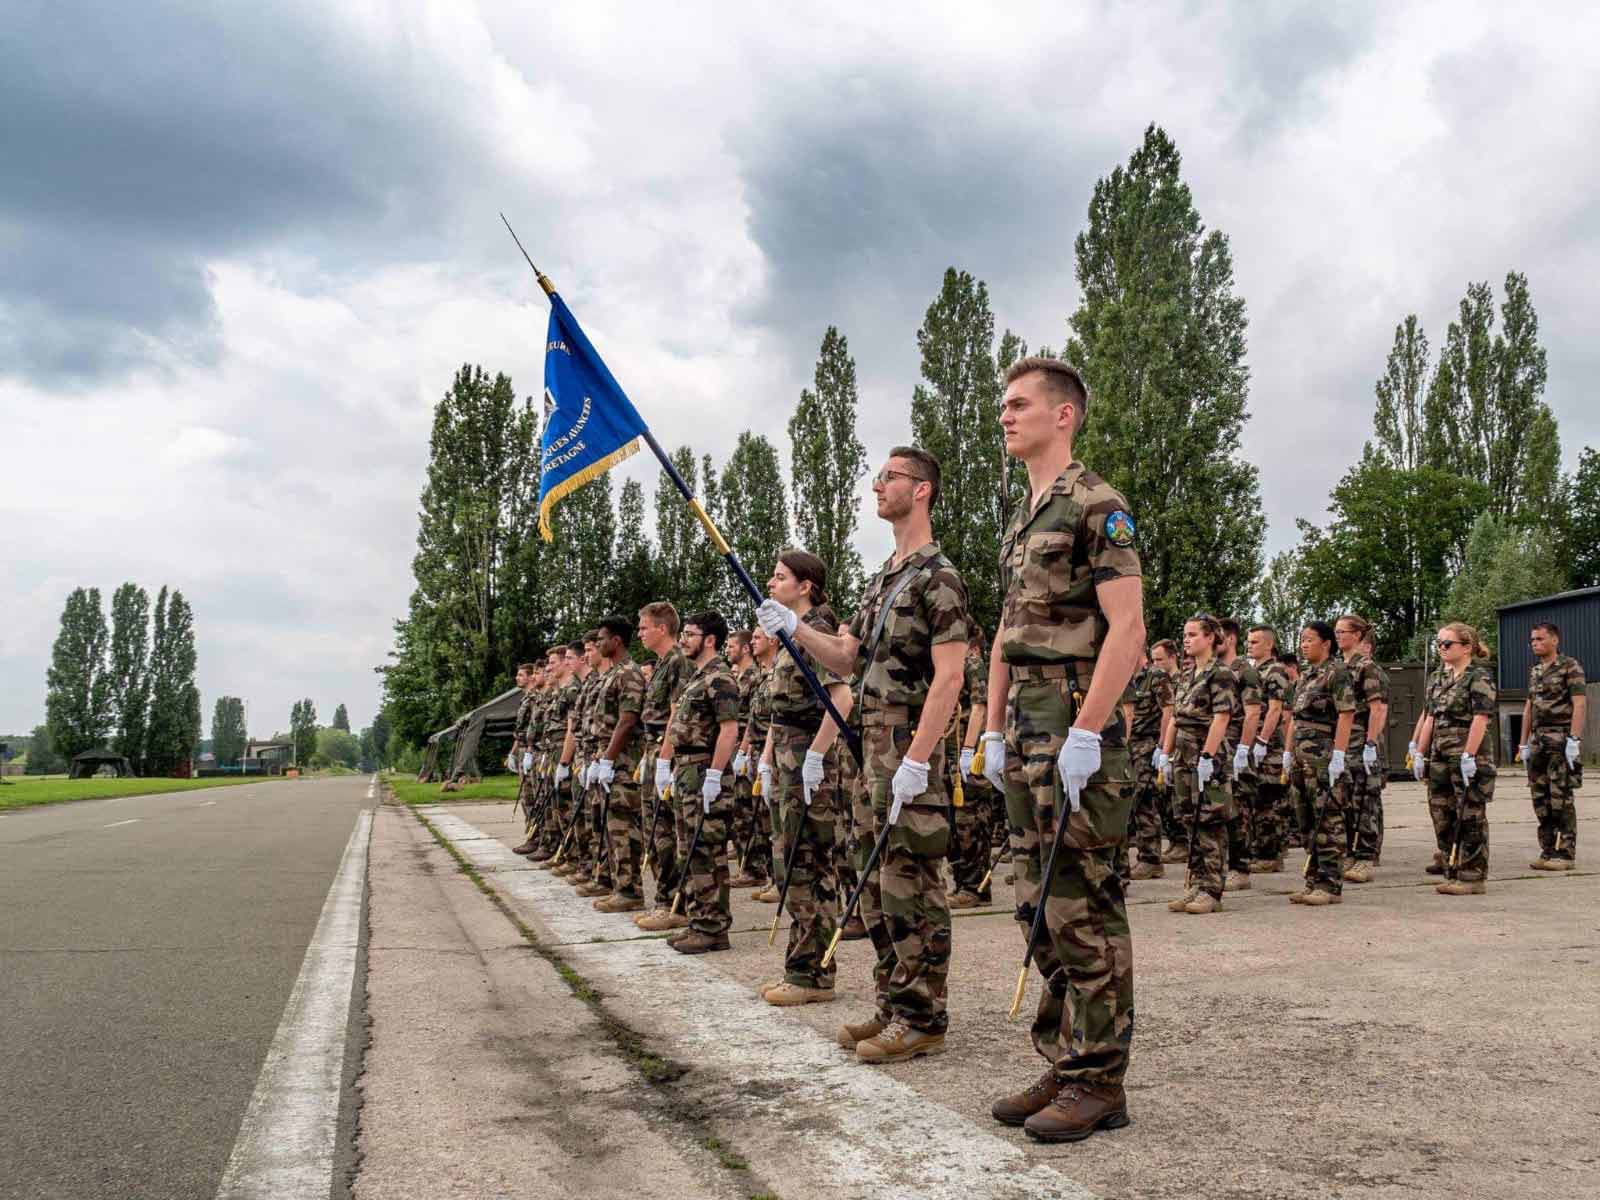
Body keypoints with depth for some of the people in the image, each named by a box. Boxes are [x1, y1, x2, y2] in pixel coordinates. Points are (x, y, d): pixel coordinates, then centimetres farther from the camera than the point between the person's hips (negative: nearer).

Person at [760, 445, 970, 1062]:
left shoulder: (938, 577, -10)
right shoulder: (881, 579, 19)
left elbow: (948, 676, -17)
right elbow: (846, 658, 20)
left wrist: (916, 760, -23)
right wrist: (794, 628, 3)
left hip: (912, 748, -9)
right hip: (875, 748, 9)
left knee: (911, 885, -5)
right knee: (878, 886, 12)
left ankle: (922, 1020, 3)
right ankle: (894, 1006, 21)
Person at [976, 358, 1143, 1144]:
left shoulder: (1096, 506, -8)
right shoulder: (1021, 522, 19)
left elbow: (1127, 626, -16)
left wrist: (1086, 732, -22)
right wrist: (995, 730, 17)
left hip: (1074, 732, -9)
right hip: (1027, 735, 9)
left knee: (1083, 909, -4)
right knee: (1040, 906, 12)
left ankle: (1099, 1082, 6)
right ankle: (1064, 1065, 21)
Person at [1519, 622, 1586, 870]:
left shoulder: (1570, 666, -5)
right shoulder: (1534, 671, 17)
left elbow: (1580, 704, -12)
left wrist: (1574, 740, -20)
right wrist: (1524, 743, 15)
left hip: (1561, 738, -7)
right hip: (1538, 740, 7)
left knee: (1561, 797, -7)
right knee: (1540, 798, 7)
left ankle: (1565, 854, -3)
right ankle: (1548, 851, 13)